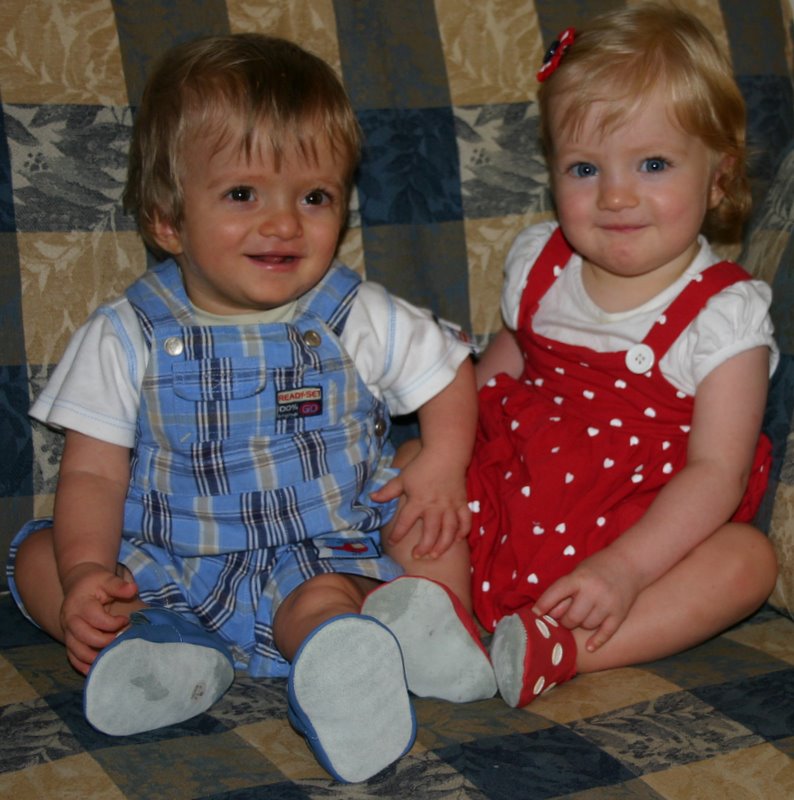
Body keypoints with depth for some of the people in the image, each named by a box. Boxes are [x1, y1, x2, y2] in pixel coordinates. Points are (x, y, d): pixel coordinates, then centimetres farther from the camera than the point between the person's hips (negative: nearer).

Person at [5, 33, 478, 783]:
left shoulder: (359, 321, -2)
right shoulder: (127, 336, -4)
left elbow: (450, 375, 14)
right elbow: (94, 473, -4)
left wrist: (442, 463, -4)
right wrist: (86, 573, -21)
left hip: (319, 556, -2)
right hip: (161, 561, 3)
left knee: (325, 599, -34)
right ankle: (156, 640, -34)